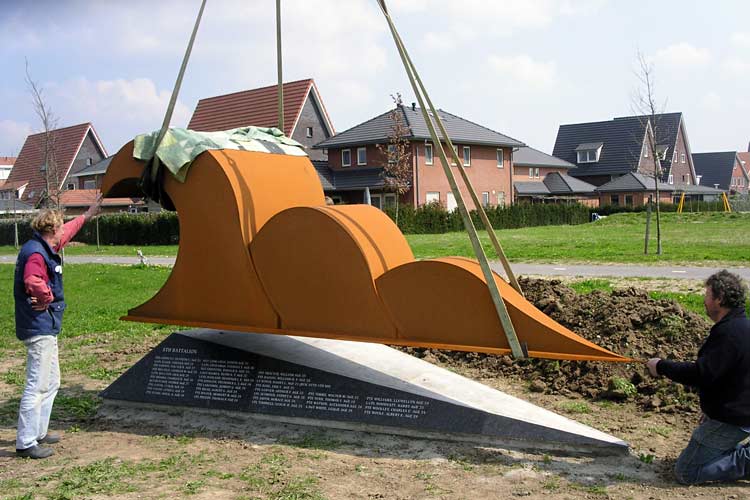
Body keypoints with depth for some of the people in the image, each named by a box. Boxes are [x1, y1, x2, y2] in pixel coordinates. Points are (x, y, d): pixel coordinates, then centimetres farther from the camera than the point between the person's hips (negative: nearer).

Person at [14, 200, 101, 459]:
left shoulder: (46, 248, 13)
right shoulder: (35, 253, -18)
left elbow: (68, 232, 31)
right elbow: (33, 282, -36)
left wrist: (87, 215, 41)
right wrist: (47, 298, -18)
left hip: (46, 328, 11)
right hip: (39, 328, -11)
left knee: (51, 382, 19)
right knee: (37, 386, -7)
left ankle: (38, 433, 29)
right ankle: (26, 443, -1)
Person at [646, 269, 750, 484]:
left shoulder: (729, 333, -25)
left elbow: (701, 374, -29)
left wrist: (662, 366, -16)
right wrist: (711, 410, 23)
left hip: (730, 420, -10)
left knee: (686, 473, -6)